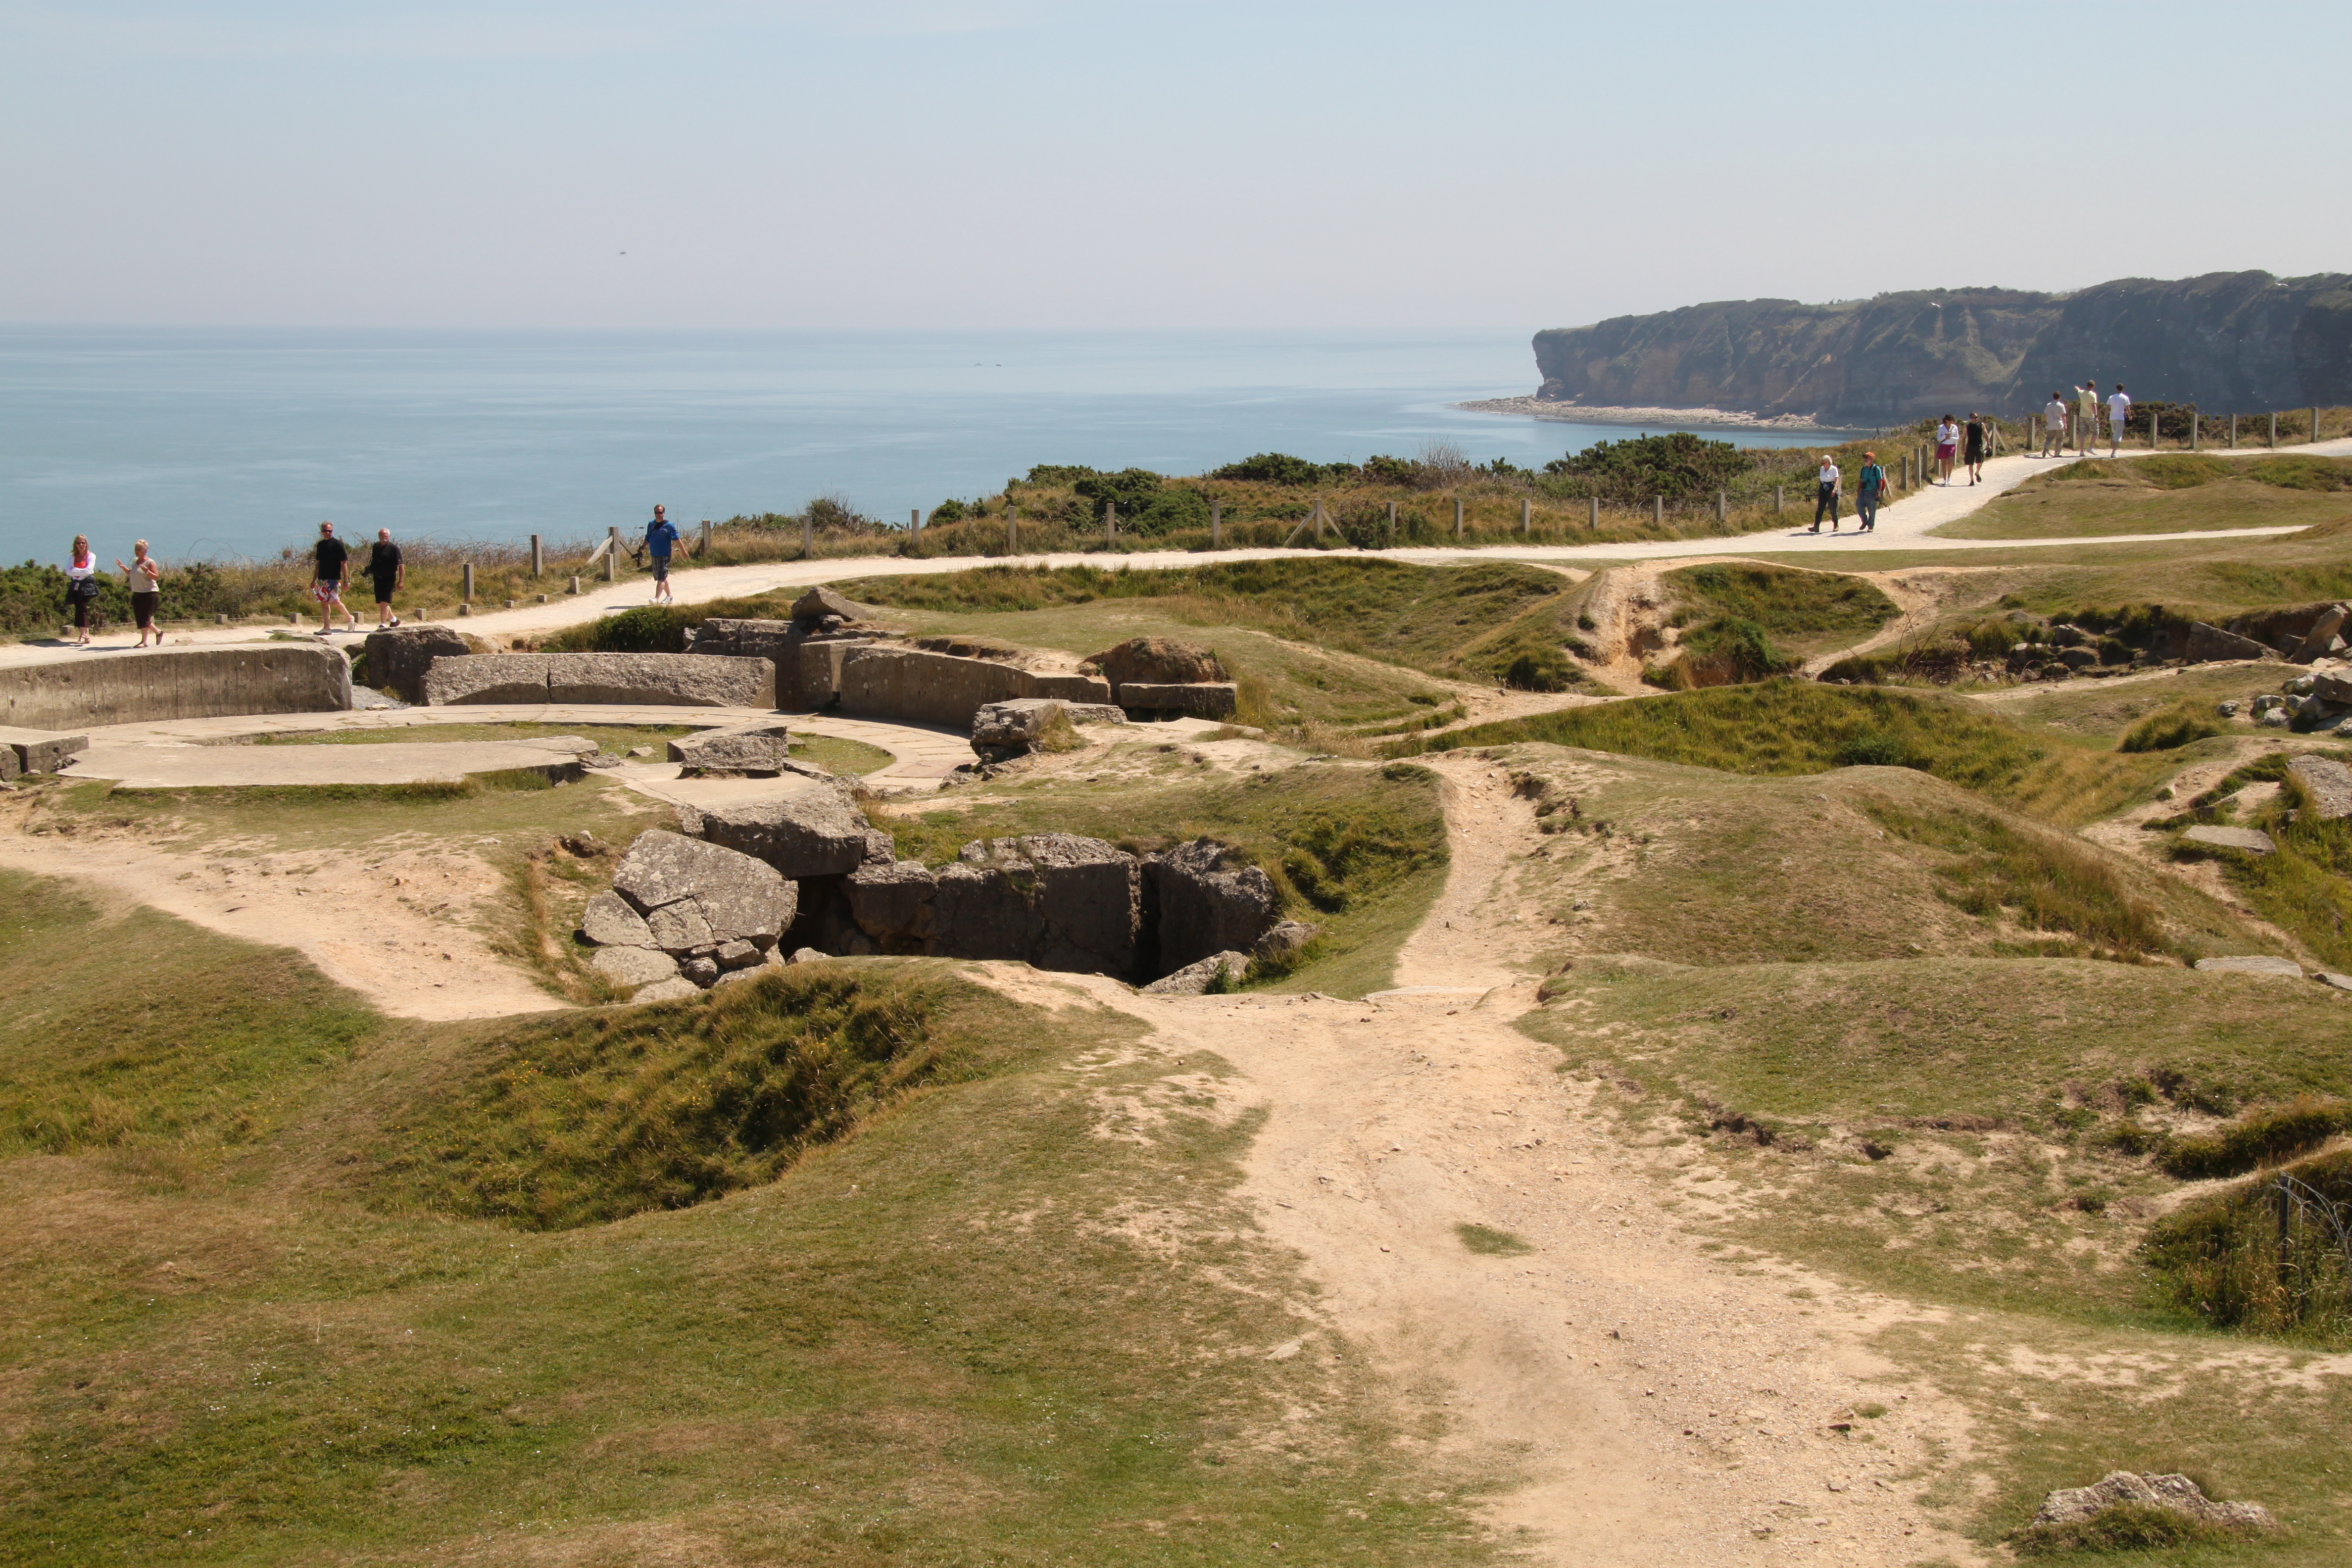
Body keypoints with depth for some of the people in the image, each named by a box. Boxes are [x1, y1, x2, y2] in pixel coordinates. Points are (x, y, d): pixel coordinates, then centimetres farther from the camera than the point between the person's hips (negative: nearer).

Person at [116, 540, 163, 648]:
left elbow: (157, 577, -17)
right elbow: (131, 574, 25)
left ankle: (144, 641, -7)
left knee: (144, 617, -11)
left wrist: (147, 571, -31)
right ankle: (158, 633, 21)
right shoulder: (135, 561, 12)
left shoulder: (150, 563, -10)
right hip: (137, 593, 8)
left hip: (149, 593, -8)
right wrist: (123, 567, 12)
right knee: (139, 617, 8)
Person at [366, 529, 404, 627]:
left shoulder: (394, 548, -9)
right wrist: (369, 570, 9)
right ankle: (394, 619, 28)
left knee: (384, 602, -13)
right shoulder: (376, 547, 9)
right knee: (380, 603, 11)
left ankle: (383, 625, -10)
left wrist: (401, 581, -17)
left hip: (389, 579, -7)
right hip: (377, 578, 7)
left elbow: (401, 566, -11)